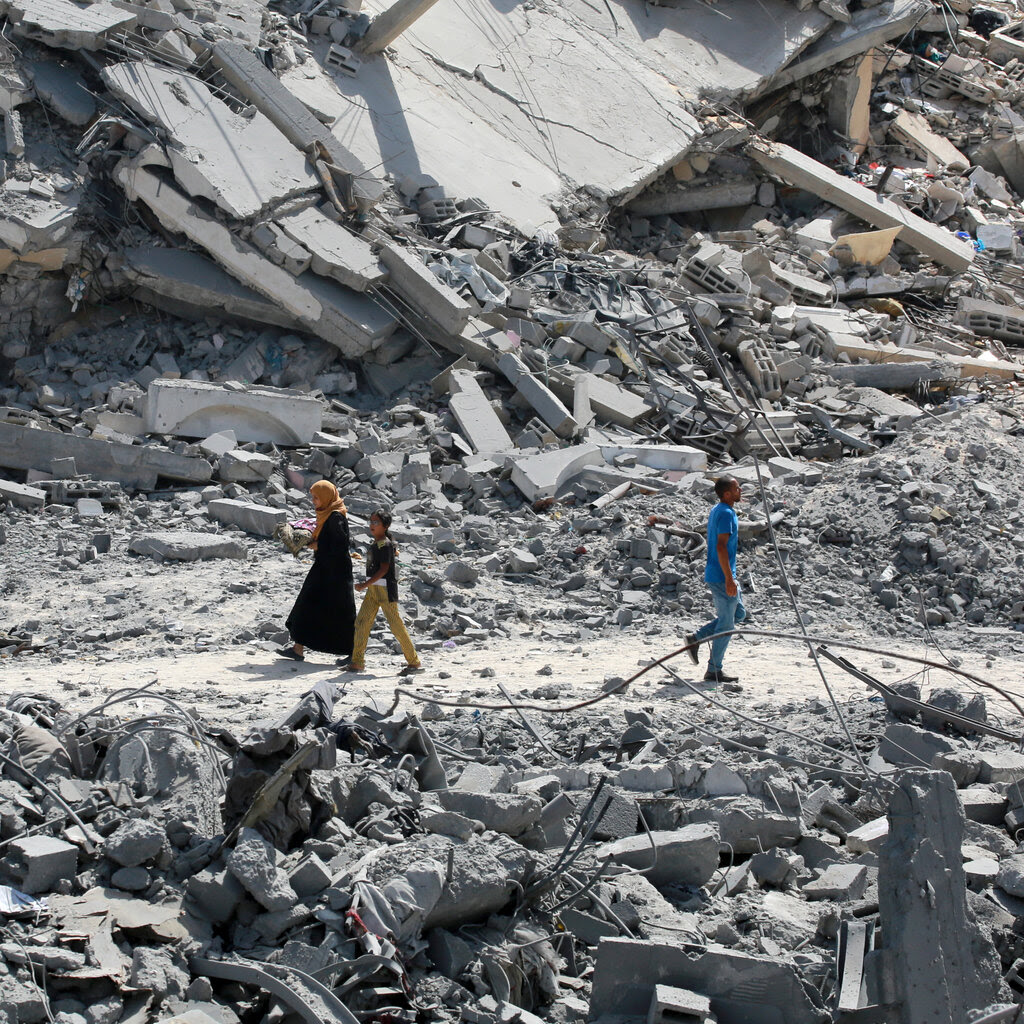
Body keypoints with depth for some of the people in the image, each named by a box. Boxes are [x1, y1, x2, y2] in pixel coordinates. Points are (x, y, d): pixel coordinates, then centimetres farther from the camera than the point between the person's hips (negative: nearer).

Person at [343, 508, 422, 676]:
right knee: (361, 622, 4)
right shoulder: (376, 544, 13)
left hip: (385, 588, -9)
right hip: (373, 589, 9)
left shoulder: (384, 544, -14)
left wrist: (365, 584, -23)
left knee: (396, 624, -5)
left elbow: (384, 569, -20)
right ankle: (357, 662, 7)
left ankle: (414, 662, 1)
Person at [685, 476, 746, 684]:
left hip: (714, 574, 10)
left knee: (739, 613, 19)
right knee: (726, 624, -2)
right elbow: (721, 546, -24)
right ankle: (714, 671, 4)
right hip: (722, 576, -10)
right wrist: (729, 579, -24)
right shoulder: (726, 514, -17)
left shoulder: (716, 511, 14)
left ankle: (696, 638, 15)